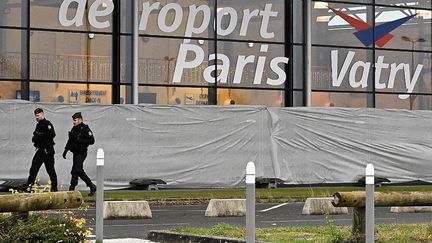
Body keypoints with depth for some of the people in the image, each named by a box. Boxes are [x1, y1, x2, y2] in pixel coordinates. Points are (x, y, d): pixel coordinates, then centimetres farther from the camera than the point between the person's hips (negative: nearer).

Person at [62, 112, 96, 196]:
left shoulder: (85, 129, -10)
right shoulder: (74, 129, 13)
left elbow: (91, 141, -16)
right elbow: (69, 141, 23)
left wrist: (80, 140, -22)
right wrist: (65, 151, 20)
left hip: (81, 153, -9)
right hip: (75, 153, 9)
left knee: (75, 170, -14)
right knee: (79, 171, 12)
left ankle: (72, 188, -11)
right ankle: (92, 186, 22)